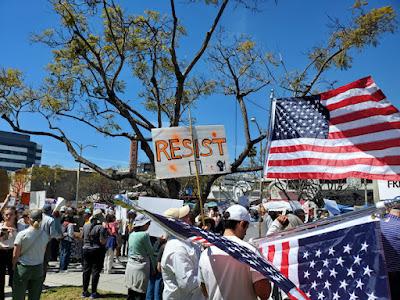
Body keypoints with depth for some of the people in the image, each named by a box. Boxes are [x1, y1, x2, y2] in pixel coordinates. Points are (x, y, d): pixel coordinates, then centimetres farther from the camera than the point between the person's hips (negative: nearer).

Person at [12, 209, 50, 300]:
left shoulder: (22, 234, -12)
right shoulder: (45, 235, -3)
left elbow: (15, 255, -8)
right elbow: (42, 253, 3)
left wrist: (14, 266, 6)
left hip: (23, 268, -3)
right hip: (38, 268, 3)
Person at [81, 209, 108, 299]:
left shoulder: (85, 226, 1)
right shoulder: (101, 228, -15)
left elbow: (82, 237, 11)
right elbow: (102, 241, -18)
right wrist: (106, 238, 1)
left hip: (86, 250, 5)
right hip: (97, 251, -5)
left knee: (86, 271, 13)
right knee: (95, 271, 3)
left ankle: (85, 291, 21)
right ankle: (93, 292, 8)